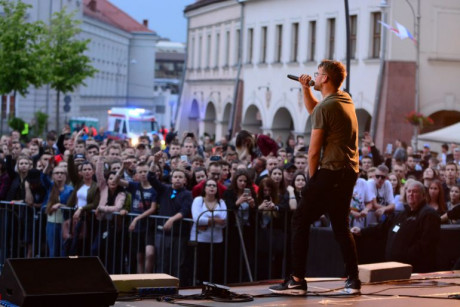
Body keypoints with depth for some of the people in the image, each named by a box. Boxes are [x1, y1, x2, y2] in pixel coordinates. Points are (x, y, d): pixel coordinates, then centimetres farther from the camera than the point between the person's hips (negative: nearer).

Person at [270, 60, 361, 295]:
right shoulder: (346, 100, 14)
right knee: (340, 225, 16)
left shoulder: (326, 107, -13)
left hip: (331, 172, -9)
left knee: (301, 220, -4)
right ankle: (353, 279, 12)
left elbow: (314, 150, -13)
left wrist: (313, 178, -2)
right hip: (349, 172, 9)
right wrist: (305, 88, 21)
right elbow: (313, 110, 33)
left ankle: (297, 280, -7)